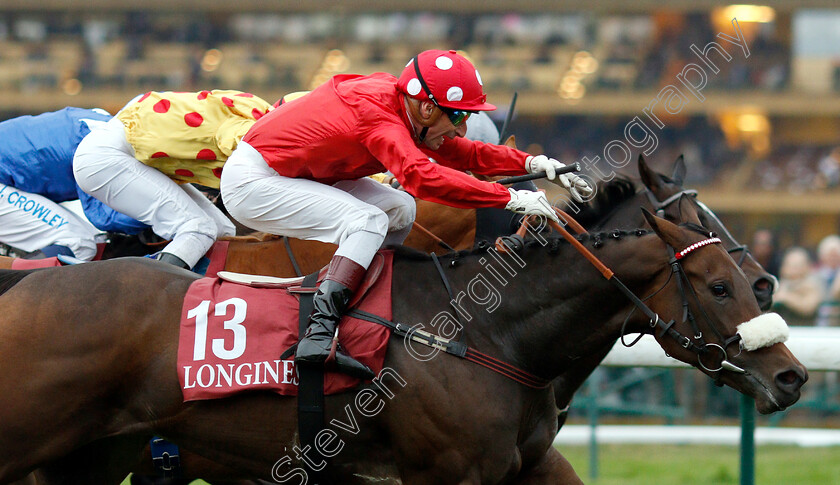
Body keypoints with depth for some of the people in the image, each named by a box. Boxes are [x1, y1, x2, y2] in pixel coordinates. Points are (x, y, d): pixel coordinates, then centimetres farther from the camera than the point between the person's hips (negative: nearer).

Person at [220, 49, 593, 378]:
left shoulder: (397, 101, -1)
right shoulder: (380, 117, -29)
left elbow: (462, 153, 7)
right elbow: (421, 176, -44)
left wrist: (533, 163, -6)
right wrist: (509, 198, -43)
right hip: (251, 181, -10)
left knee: (398, 210, 6)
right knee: (369, 220, -23)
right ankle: (319, 334, -31)